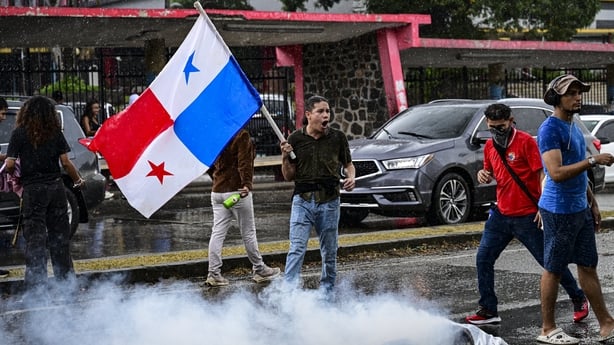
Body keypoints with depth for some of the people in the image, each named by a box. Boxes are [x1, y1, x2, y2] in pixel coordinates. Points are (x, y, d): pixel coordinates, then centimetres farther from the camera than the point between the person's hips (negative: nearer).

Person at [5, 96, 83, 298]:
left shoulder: (19, 133, -4)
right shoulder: (55, 133, 1)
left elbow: (9, 164, -8)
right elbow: (65, 162, -1)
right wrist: (77, 179, 14)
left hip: (33, 190, -2)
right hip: (55, 187, 2)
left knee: (35, 238, 1)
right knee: (59, 235, 11)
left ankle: (37, 285, -1)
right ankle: (65, 278, 16)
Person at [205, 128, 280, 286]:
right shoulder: (242, 135, -12)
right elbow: (244, 162, -22)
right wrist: (247, 183, -29)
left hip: (217, 191, 6)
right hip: (236, 190, -6)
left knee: (217, 232, 5)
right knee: (248, 233, 6)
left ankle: (214, 273, 2)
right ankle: (259, 270, 18)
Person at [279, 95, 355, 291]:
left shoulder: (337, 138, 4)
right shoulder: (296, 139, 2)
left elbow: (348, 164, 17)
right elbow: (288, 176, 6)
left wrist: (351, 177, -4)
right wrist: (285, 157, -12)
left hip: (329, 201, 1)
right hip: (302, 200, -1)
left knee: (329, 251, 8)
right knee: (297, 248, -12)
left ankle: (326, 290, 22)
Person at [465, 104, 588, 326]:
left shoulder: (526, 142, -11)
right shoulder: (490, 146, 9)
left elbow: (542, 174, -14)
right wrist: (484, 175, -1)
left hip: (527, 217, -6)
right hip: (501, 214, 6)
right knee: (483, 259, 1)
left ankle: (579, 300, 21)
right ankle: (488, 310, 9)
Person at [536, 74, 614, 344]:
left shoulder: (574, 128, 15)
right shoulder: (550, 129, -14)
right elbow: (557, 173, -25)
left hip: (580, 209, 9)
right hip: (559, 211, -9)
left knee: (588, 266, 11)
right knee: (554, 270, 0)